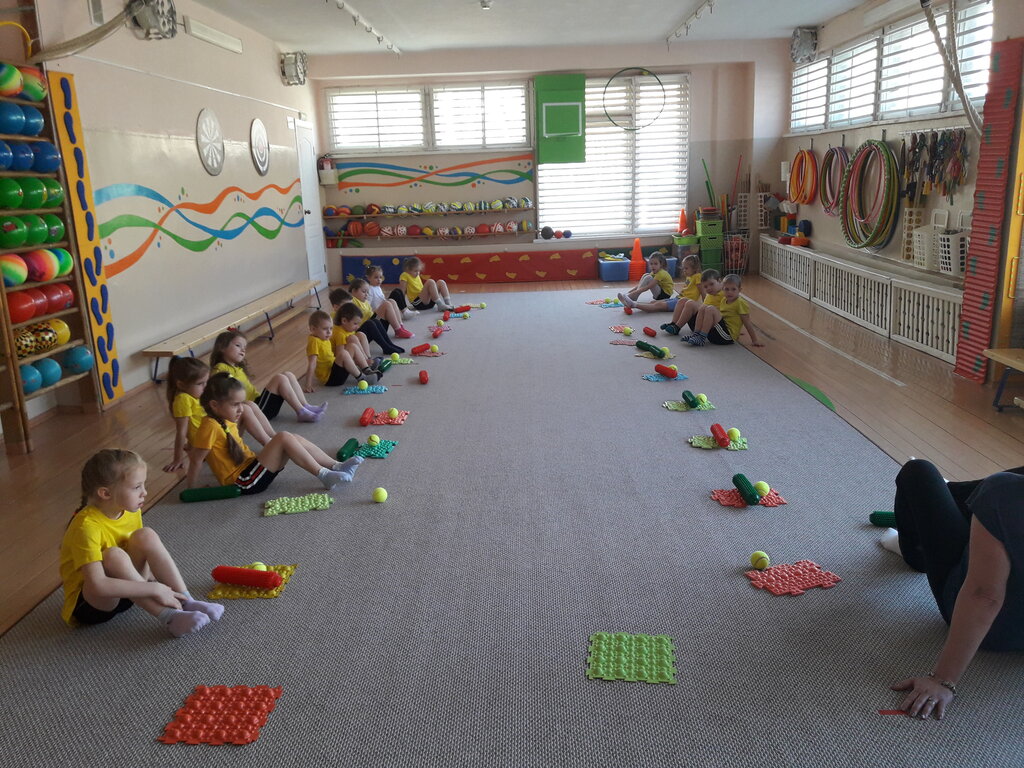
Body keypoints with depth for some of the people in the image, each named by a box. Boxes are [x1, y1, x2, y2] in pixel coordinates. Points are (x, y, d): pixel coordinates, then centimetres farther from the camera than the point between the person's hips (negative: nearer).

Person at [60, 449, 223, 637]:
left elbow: (145, 552, 10)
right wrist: (154, 589, -37)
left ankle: (185, 602, -22)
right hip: (87, 605, -6)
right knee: (114, 556, -34)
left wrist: (155, 579, -7)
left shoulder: (131, 512, -4)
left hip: (123, 592, 7)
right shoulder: (87, 526, -28)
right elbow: (98, 585, -38)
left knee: (146, 536, -17)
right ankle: (169, 618, -34)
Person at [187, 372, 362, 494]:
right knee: (284, 438, -21)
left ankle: (336, 466, -4)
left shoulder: (226, 421, 10)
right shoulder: (210, 427, -18)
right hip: (244, 483, -10)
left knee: (296, 439, 0)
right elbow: (196, 460, -16)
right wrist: (191, 491, -12)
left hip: (250, 467, 10)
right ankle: (323, 475, -20)